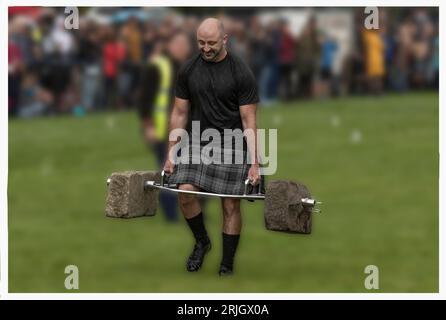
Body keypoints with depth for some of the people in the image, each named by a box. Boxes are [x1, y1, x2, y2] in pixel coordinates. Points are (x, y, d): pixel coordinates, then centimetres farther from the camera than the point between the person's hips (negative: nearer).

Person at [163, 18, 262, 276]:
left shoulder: (241, 73, -12)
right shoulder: (188, 71, -1)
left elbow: (249, 120, -12)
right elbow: (180, 113, 5)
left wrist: (254, 163, -15)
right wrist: (171, 153, 3)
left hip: (231, 147, -3)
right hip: (197, 143, 3)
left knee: (231, 206, -1)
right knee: (185, 192, -16)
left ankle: (227, 265, 11)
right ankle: (202, 242, 8)